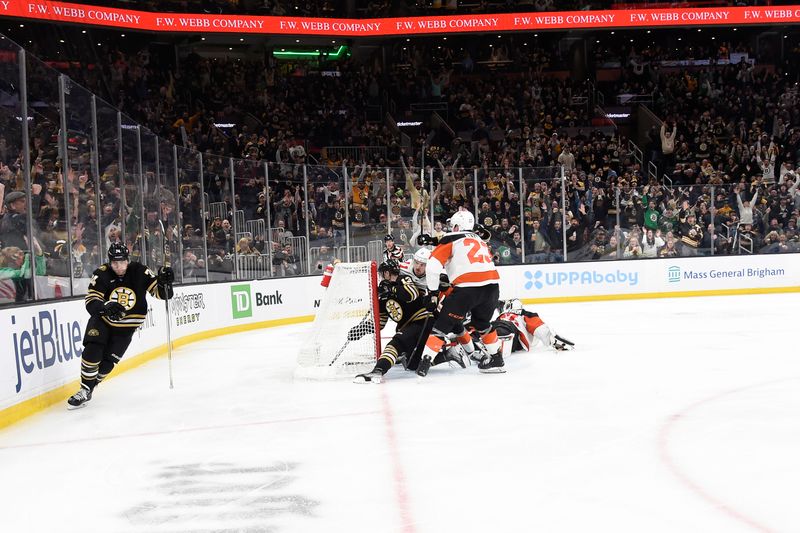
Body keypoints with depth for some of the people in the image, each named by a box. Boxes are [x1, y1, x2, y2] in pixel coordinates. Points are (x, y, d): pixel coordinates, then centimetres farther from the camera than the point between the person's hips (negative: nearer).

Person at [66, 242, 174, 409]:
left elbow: (161, 293, -13)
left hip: (126, 326, 0)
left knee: (107, 362, -2)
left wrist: (164, 281, -35)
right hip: (102, 320, 0)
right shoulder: (102, 274, -16)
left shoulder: (139, 272, -15)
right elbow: (90, 301, -21)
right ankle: (84, 390, -3)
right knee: (92, 350, -20)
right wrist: (105, 306, -42)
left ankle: (88, 390, 22)